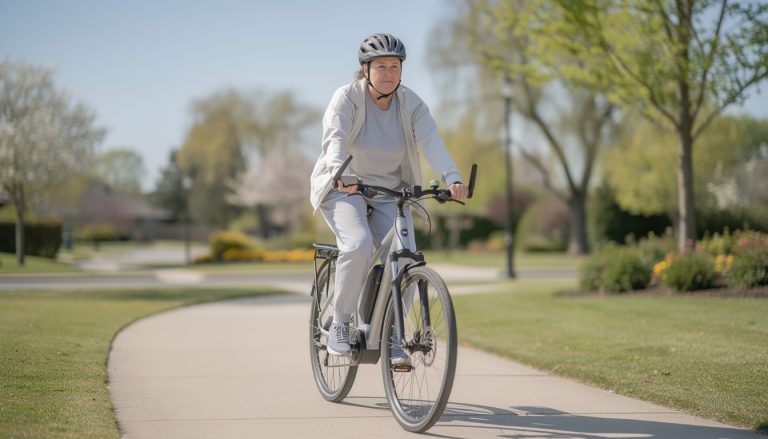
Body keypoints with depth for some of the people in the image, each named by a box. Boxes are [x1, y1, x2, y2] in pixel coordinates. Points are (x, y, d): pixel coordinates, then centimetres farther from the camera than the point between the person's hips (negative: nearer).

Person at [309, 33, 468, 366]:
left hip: (390, 193, 4)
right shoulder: (347, 98, -14)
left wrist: (452, 178, -39)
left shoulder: (410, 104, -5)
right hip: (344, 189, -3)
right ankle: (339, 323, -12)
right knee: (358, 246, -30)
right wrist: (341, 174, -53)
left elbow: (431, 142, -21)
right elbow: (335, 139, -31)